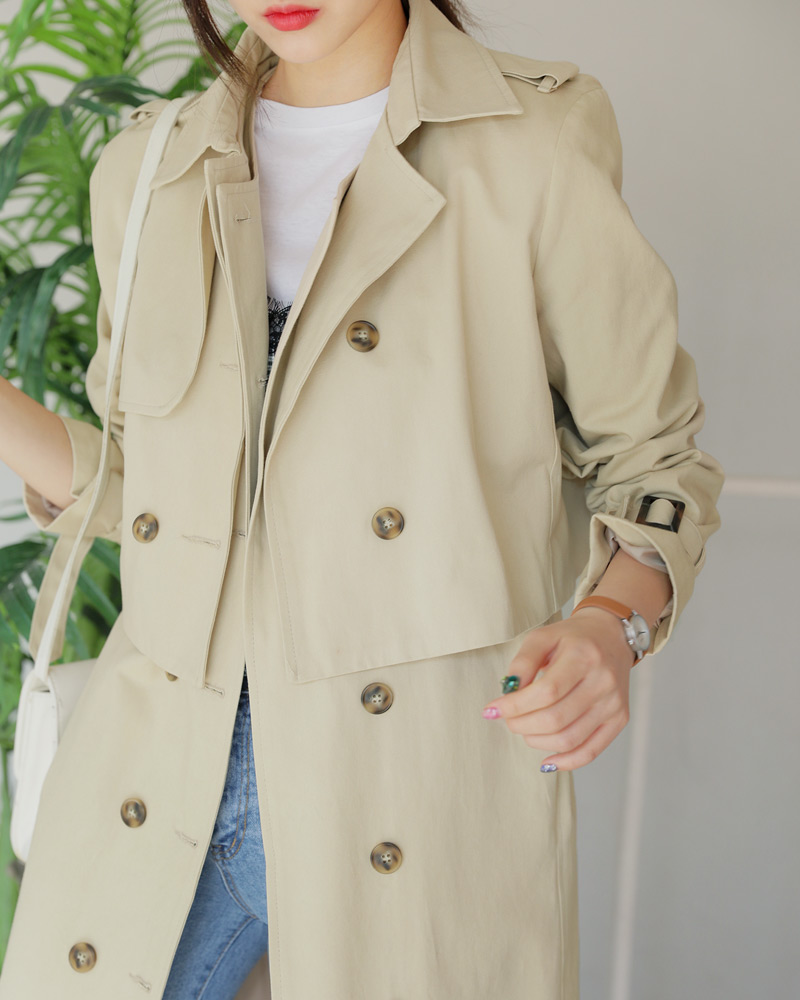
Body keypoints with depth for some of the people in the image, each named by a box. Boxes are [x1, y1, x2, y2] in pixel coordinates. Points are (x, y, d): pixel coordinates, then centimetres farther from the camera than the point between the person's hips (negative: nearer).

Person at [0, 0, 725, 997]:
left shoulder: (536, 143, -3)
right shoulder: (149, 172, 10)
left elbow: (652, 462, 2)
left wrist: (611, 627, -16)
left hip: (420, 781, -3)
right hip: (164, 784, 4)